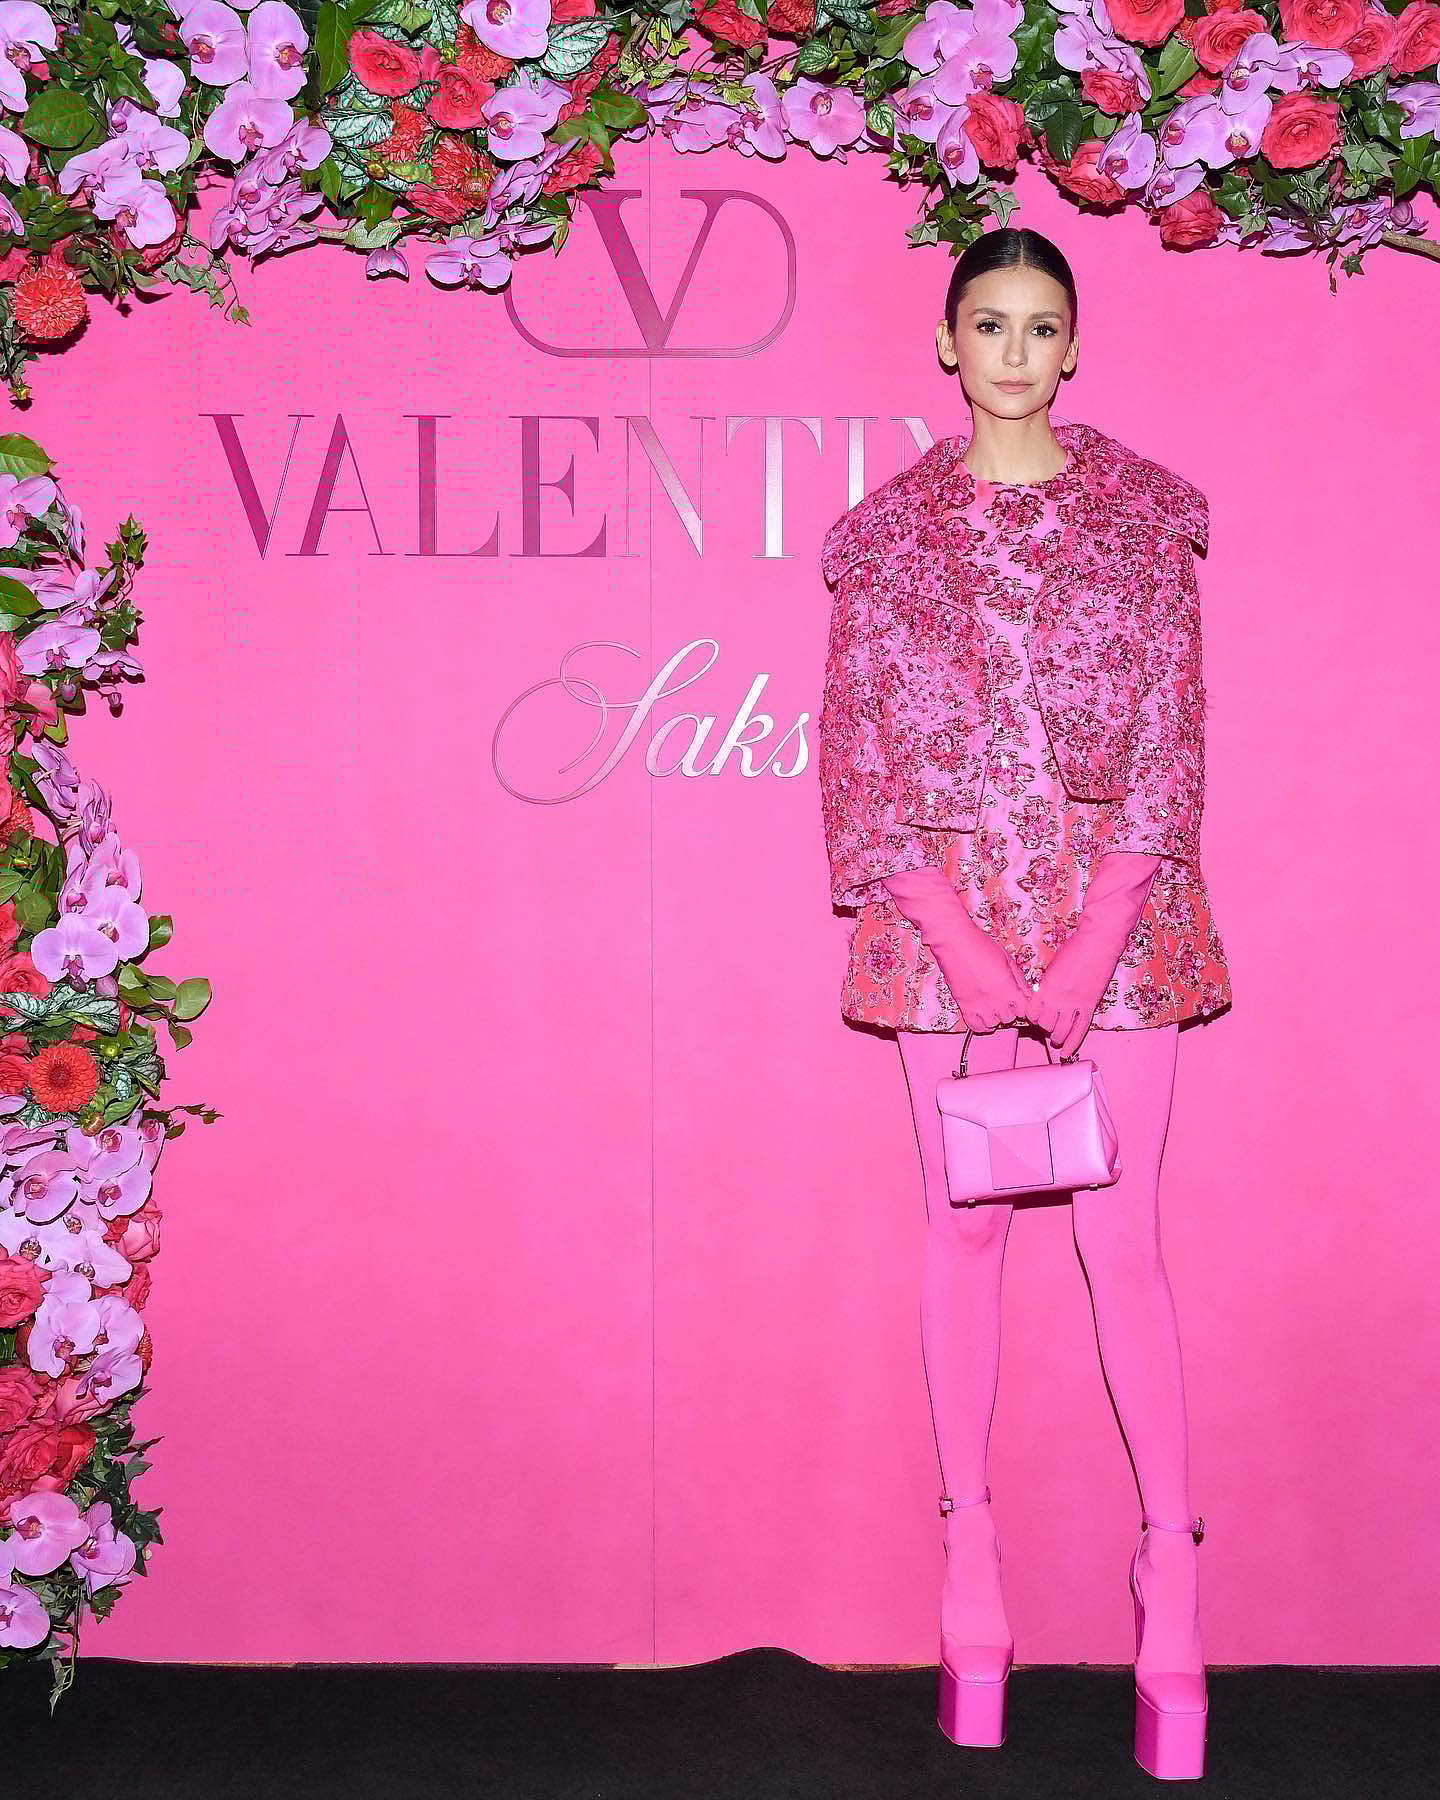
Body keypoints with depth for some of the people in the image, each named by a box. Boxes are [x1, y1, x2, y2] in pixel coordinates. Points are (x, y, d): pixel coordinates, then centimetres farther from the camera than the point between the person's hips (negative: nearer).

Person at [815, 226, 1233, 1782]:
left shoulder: (1146, 508, 5)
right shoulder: (889, 527, 6)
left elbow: (1168, 734, -1)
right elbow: (864, 751, 1)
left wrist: (1092, 943, -11)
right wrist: (964, 947, -10)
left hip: (1112, 907, -1)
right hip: (948, 911, 1)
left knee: (1123, 1239, -1)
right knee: (965, 1230, 7)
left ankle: (1172, 1585, 7)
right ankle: (971, 1561, 18)